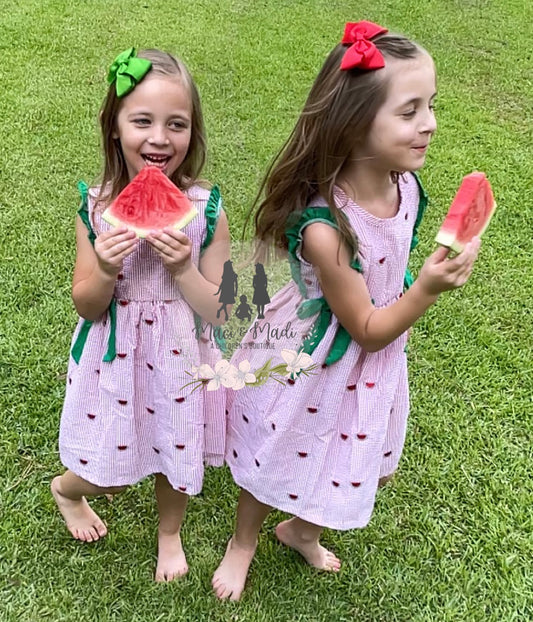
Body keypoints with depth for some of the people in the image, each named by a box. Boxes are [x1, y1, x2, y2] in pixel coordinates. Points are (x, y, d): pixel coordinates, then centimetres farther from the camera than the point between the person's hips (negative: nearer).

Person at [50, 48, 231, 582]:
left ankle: (169, 535, 52)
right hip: (116, 356, 0)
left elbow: (221, 311, -10)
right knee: (110, 471, 13)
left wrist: (183, 269, -26)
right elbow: (85, 305, -4)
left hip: (182, 357, 0)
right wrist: (105, 272, -24)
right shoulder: (96, 208, -12)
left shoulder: (205, 211, -15)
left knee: (177, 457, 20)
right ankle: (64, 488, 50)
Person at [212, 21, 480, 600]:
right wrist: (427, 289, -35)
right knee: (274, 464, 20)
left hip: (373, 368, 7)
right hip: (315, 364, -6)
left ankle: (302, 530, 58)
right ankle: (242, 543, 53)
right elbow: (368, 329, -25)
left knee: (353, 462, 26)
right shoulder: (326, 228, -37)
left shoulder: (404, 184, -16)